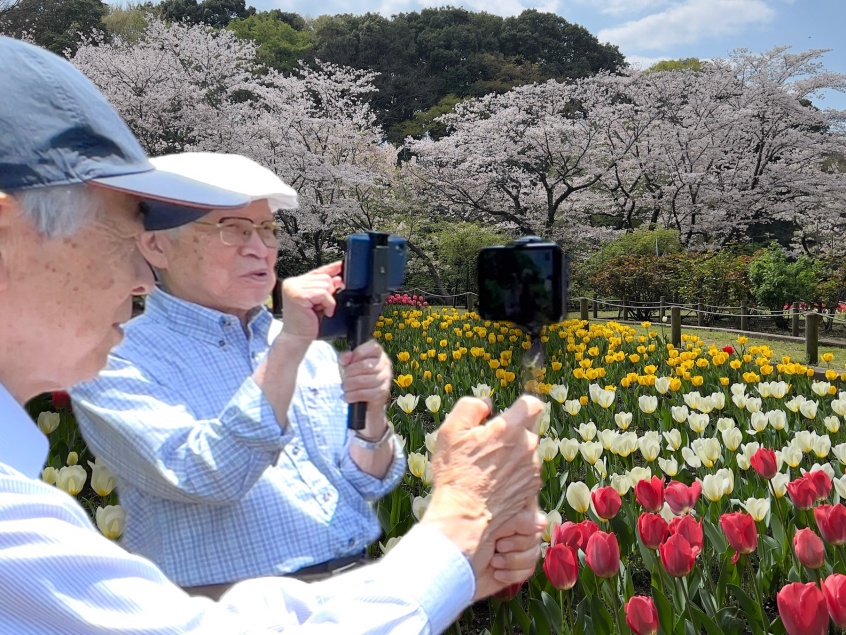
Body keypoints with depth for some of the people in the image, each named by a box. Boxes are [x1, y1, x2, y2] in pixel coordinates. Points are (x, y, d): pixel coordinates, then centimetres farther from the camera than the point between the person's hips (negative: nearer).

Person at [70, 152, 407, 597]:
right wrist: (289, 346, -22)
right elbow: (204, 478, -20)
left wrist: (371, 415, -12)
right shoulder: (117, 362, -7)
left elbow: (367, 481, 7)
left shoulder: (309, 347, 8)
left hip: (360, 582, 5)